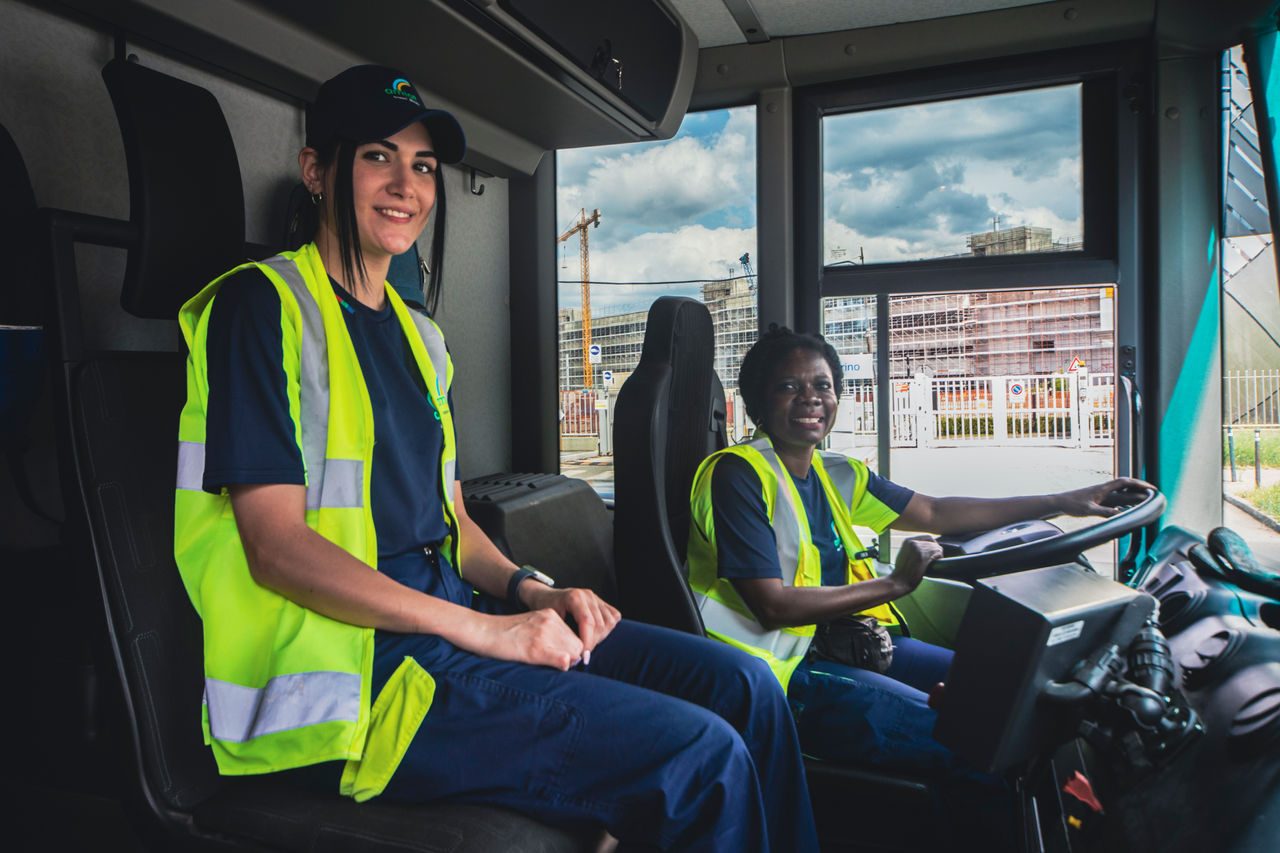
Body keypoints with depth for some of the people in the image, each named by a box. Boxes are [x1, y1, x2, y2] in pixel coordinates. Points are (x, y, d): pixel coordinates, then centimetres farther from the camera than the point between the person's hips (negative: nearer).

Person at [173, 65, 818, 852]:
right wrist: (483, 629, -20)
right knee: (702, 757, -19)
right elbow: (277, 546, -15)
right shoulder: (263, 306, -6)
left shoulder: (419, 334, 17)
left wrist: (534, 592, -2)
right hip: (351, 673, -7)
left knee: (744, 688, -5)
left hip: (451, 622, 7)